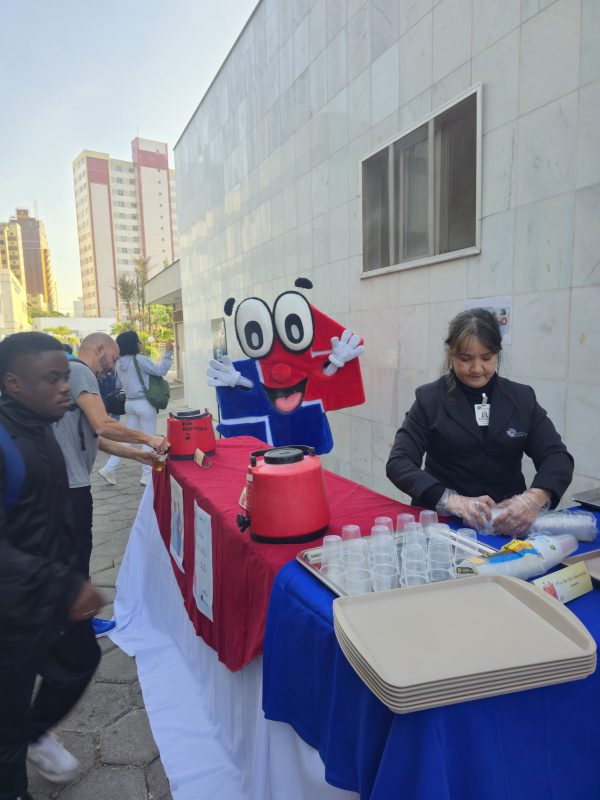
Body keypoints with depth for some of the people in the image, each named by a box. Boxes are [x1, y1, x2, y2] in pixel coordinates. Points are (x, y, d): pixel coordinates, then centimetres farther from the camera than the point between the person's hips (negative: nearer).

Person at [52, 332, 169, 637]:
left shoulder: (73, 372, 19)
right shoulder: (80, 371, -13)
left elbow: (92, 436, 17)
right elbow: (103, 426, -24)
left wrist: (137, 454, 11)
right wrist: (147, 438, -11)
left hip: (65, 479, 10)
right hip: (70, 481, -10)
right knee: (78, 551, 4)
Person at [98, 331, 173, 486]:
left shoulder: (119, 363, 7)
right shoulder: (139, 359, -16)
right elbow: (160, 371, -12)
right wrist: (168, 352, -8)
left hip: (130, 402, 7)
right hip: (144, 403, -7)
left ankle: (109, 469, 13)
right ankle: (147, 474, 9)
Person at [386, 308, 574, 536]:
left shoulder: (522, 398, 7)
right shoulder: (430, 398, -1)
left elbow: (557, 456, 0)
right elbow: (398, 463, -9)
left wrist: (535, 498, -22)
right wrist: (453, 500, -24)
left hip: (509, 523, 3)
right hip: (443, 521, -2)